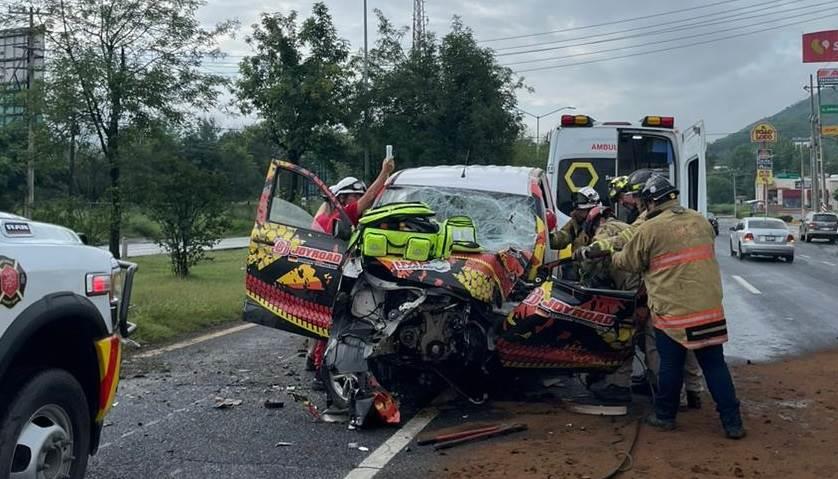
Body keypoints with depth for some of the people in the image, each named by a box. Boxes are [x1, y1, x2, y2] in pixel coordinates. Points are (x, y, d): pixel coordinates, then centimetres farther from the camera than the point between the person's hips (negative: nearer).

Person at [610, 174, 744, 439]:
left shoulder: (649, 229, -9)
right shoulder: (701, 221, 8)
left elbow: (628, 261, 4)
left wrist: (613, 256, 25)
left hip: (672, 310, -4)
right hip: (710, 308, 4)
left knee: (671, 365, 10)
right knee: (715, 364, 9)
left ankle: (665, 416, 24)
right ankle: (732, 422, 11)